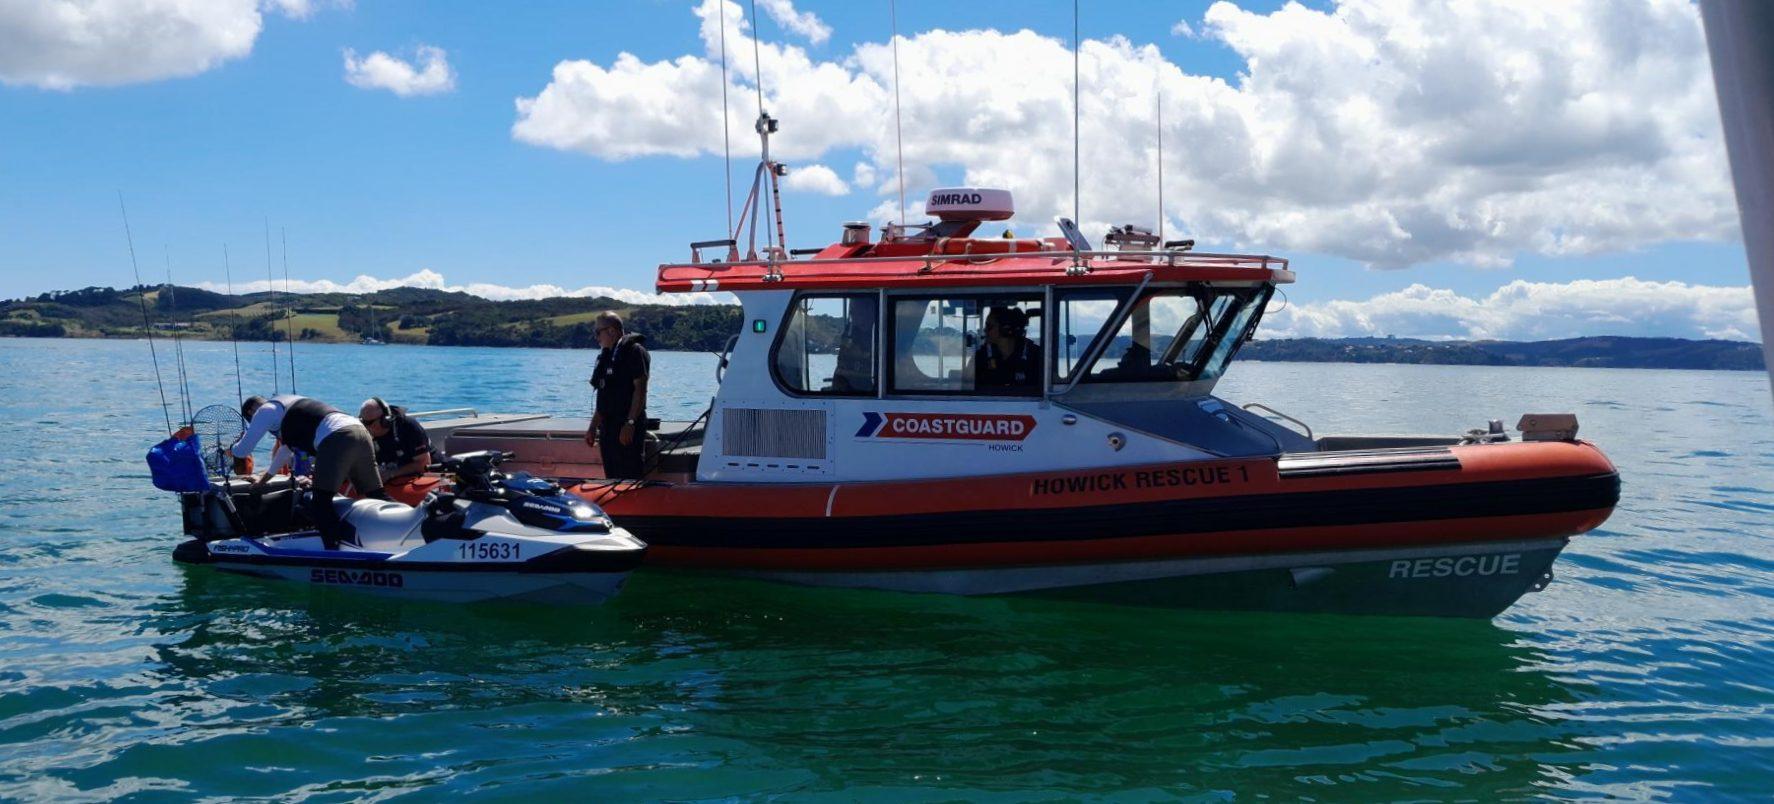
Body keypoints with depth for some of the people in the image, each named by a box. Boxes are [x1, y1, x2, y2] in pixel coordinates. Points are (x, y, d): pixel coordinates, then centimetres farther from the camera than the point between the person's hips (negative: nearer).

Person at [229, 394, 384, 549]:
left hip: (336, 439, -8)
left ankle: (335, 553, -22)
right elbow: (288, 444, 52)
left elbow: (243, 450, 15)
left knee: (319, 505, -7)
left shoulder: (265, 410, 14)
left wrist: (231, 449, 40)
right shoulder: (288, 403, 38)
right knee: (376, 496, 11)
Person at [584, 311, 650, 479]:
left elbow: (640, 390, -16)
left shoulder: (634, 351, -9)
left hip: (628, 428, -9)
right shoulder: (606, 356, 18)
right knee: (612, 477, 11)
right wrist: (593, 427, 19)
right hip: (608, 427, 9)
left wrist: (630, 423, -23)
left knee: (629, 477, -10)